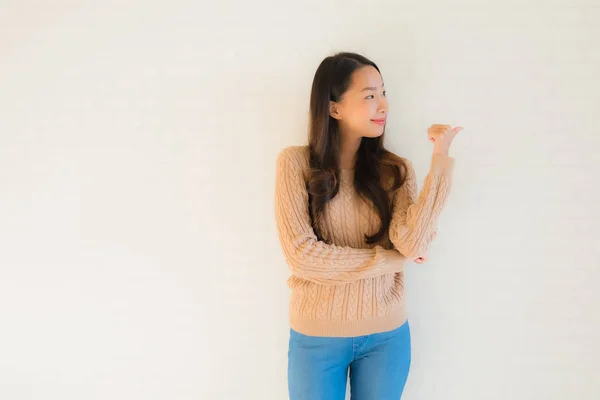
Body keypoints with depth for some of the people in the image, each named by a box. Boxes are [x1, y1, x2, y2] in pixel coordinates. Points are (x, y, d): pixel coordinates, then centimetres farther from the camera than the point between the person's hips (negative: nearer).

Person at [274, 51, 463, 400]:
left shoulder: (394, 170, -3)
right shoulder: (296, 162, -10)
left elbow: (412, 245, -17)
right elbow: (302, 255, -17)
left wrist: (440, 159, -17)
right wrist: (390, 259, -12)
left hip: (386, 336, 3)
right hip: (316, 337, -2)